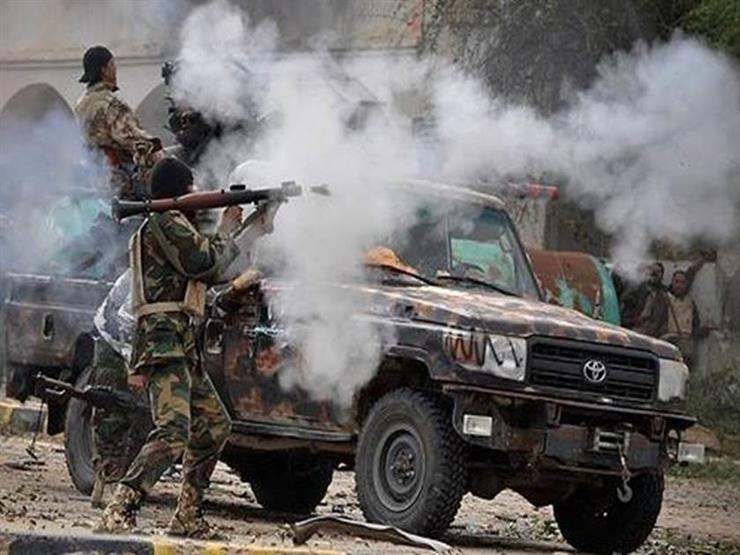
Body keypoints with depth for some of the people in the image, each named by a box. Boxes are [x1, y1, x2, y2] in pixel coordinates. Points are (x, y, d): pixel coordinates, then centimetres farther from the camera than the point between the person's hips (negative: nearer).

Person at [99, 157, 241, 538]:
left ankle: (187, 516, 20)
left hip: (182, 349, 11)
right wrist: (226, 232, 1)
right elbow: (204, 264, -15)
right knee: (174, 433, -23)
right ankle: (118, 514, -31)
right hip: (165, 340, -11)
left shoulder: (168, 226, 25)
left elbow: (203, 270, 29)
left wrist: (226, 232, 24)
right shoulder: (168, 224, -7)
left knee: (215, 425, 18)